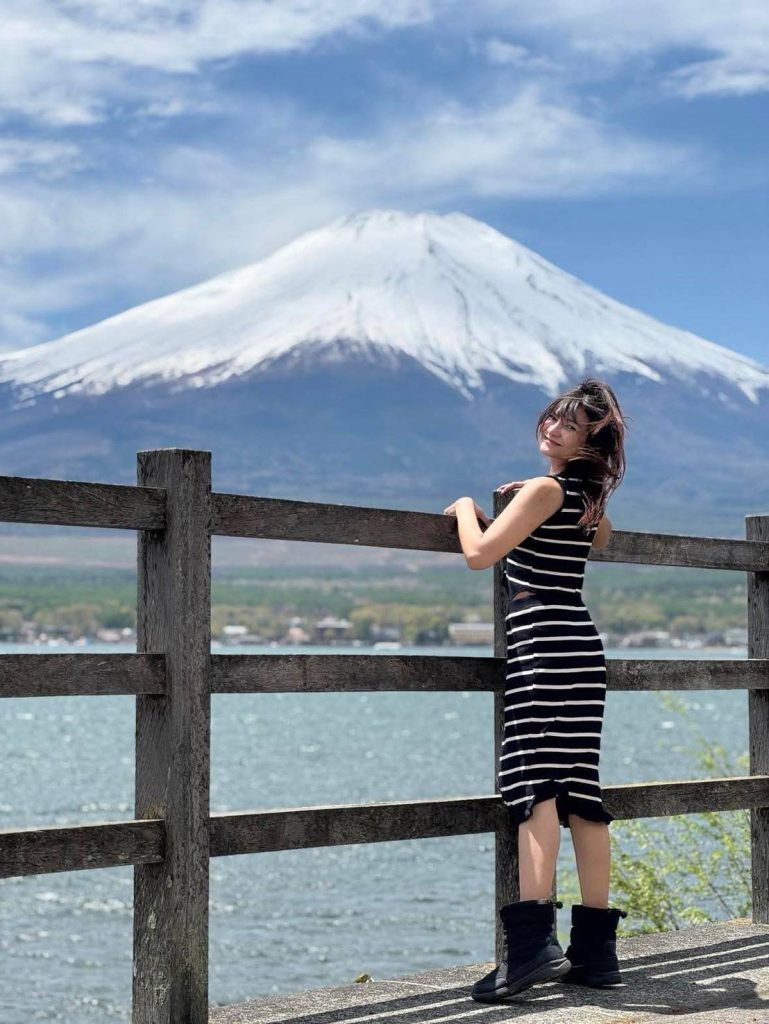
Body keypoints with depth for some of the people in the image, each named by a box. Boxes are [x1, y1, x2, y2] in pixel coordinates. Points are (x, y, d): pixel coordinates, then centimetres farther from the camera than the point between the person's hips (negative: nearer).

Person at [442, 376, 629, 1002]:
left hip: (544, 643, -9)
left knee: (536, 786, -16)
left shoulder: (548, 489, -9)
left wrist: (466, 506, 6)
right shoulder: (587, 494, 17)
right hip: (581, 645, 9)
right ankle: (596, 950, 10)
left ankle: (534, 943, -27)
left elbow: (480, 553, -13)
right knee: (580, 793, 8)